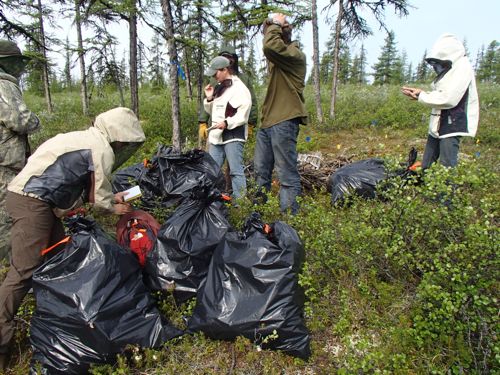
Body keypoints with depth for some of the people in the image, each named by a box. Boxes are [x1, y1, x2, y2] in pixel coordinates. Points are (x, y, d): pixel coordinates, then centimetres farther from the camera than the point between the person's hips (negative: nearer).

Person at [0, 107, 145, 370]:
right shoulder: (102, 149, -12)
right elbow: (98, 200, -8)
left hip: (32, 197, 11)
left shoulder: (87, 140, 17)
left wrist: (112, 198, 24)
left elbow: (85, 188, 22)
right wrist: (115, 208, 11)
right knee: (24, 271, -8)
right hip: (32, 201, -11)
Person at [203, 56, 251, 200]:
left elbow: (243, 115, -15)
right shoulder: (218, 88, 16)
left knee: (236, 170, -4)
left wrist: (227, 123, -24)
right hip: (216, 135, 8)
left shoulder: (239, 88, -9)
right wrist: (209, 99, 5)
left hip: (233, 136, -8)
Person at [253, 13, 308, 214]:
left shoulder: (294, 54, -10)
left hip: (284, 122, -10)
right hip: (268, 121, 10)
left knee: (287, 174, -7)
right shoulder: (278, 57, 18)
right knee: (261, 170, 15)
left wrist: (275, 25, -8)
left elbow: (270, 46, -25)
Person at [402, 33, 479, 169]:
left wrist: (421, 96, -10)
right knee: (426, 166, 14)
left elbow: (448, 99, -21)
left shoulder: (462, 68, -12)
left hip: (451, 126, -9)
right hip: (437, 125, 9)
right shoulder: (448, 70, 16)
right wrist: (419, 93, 2)